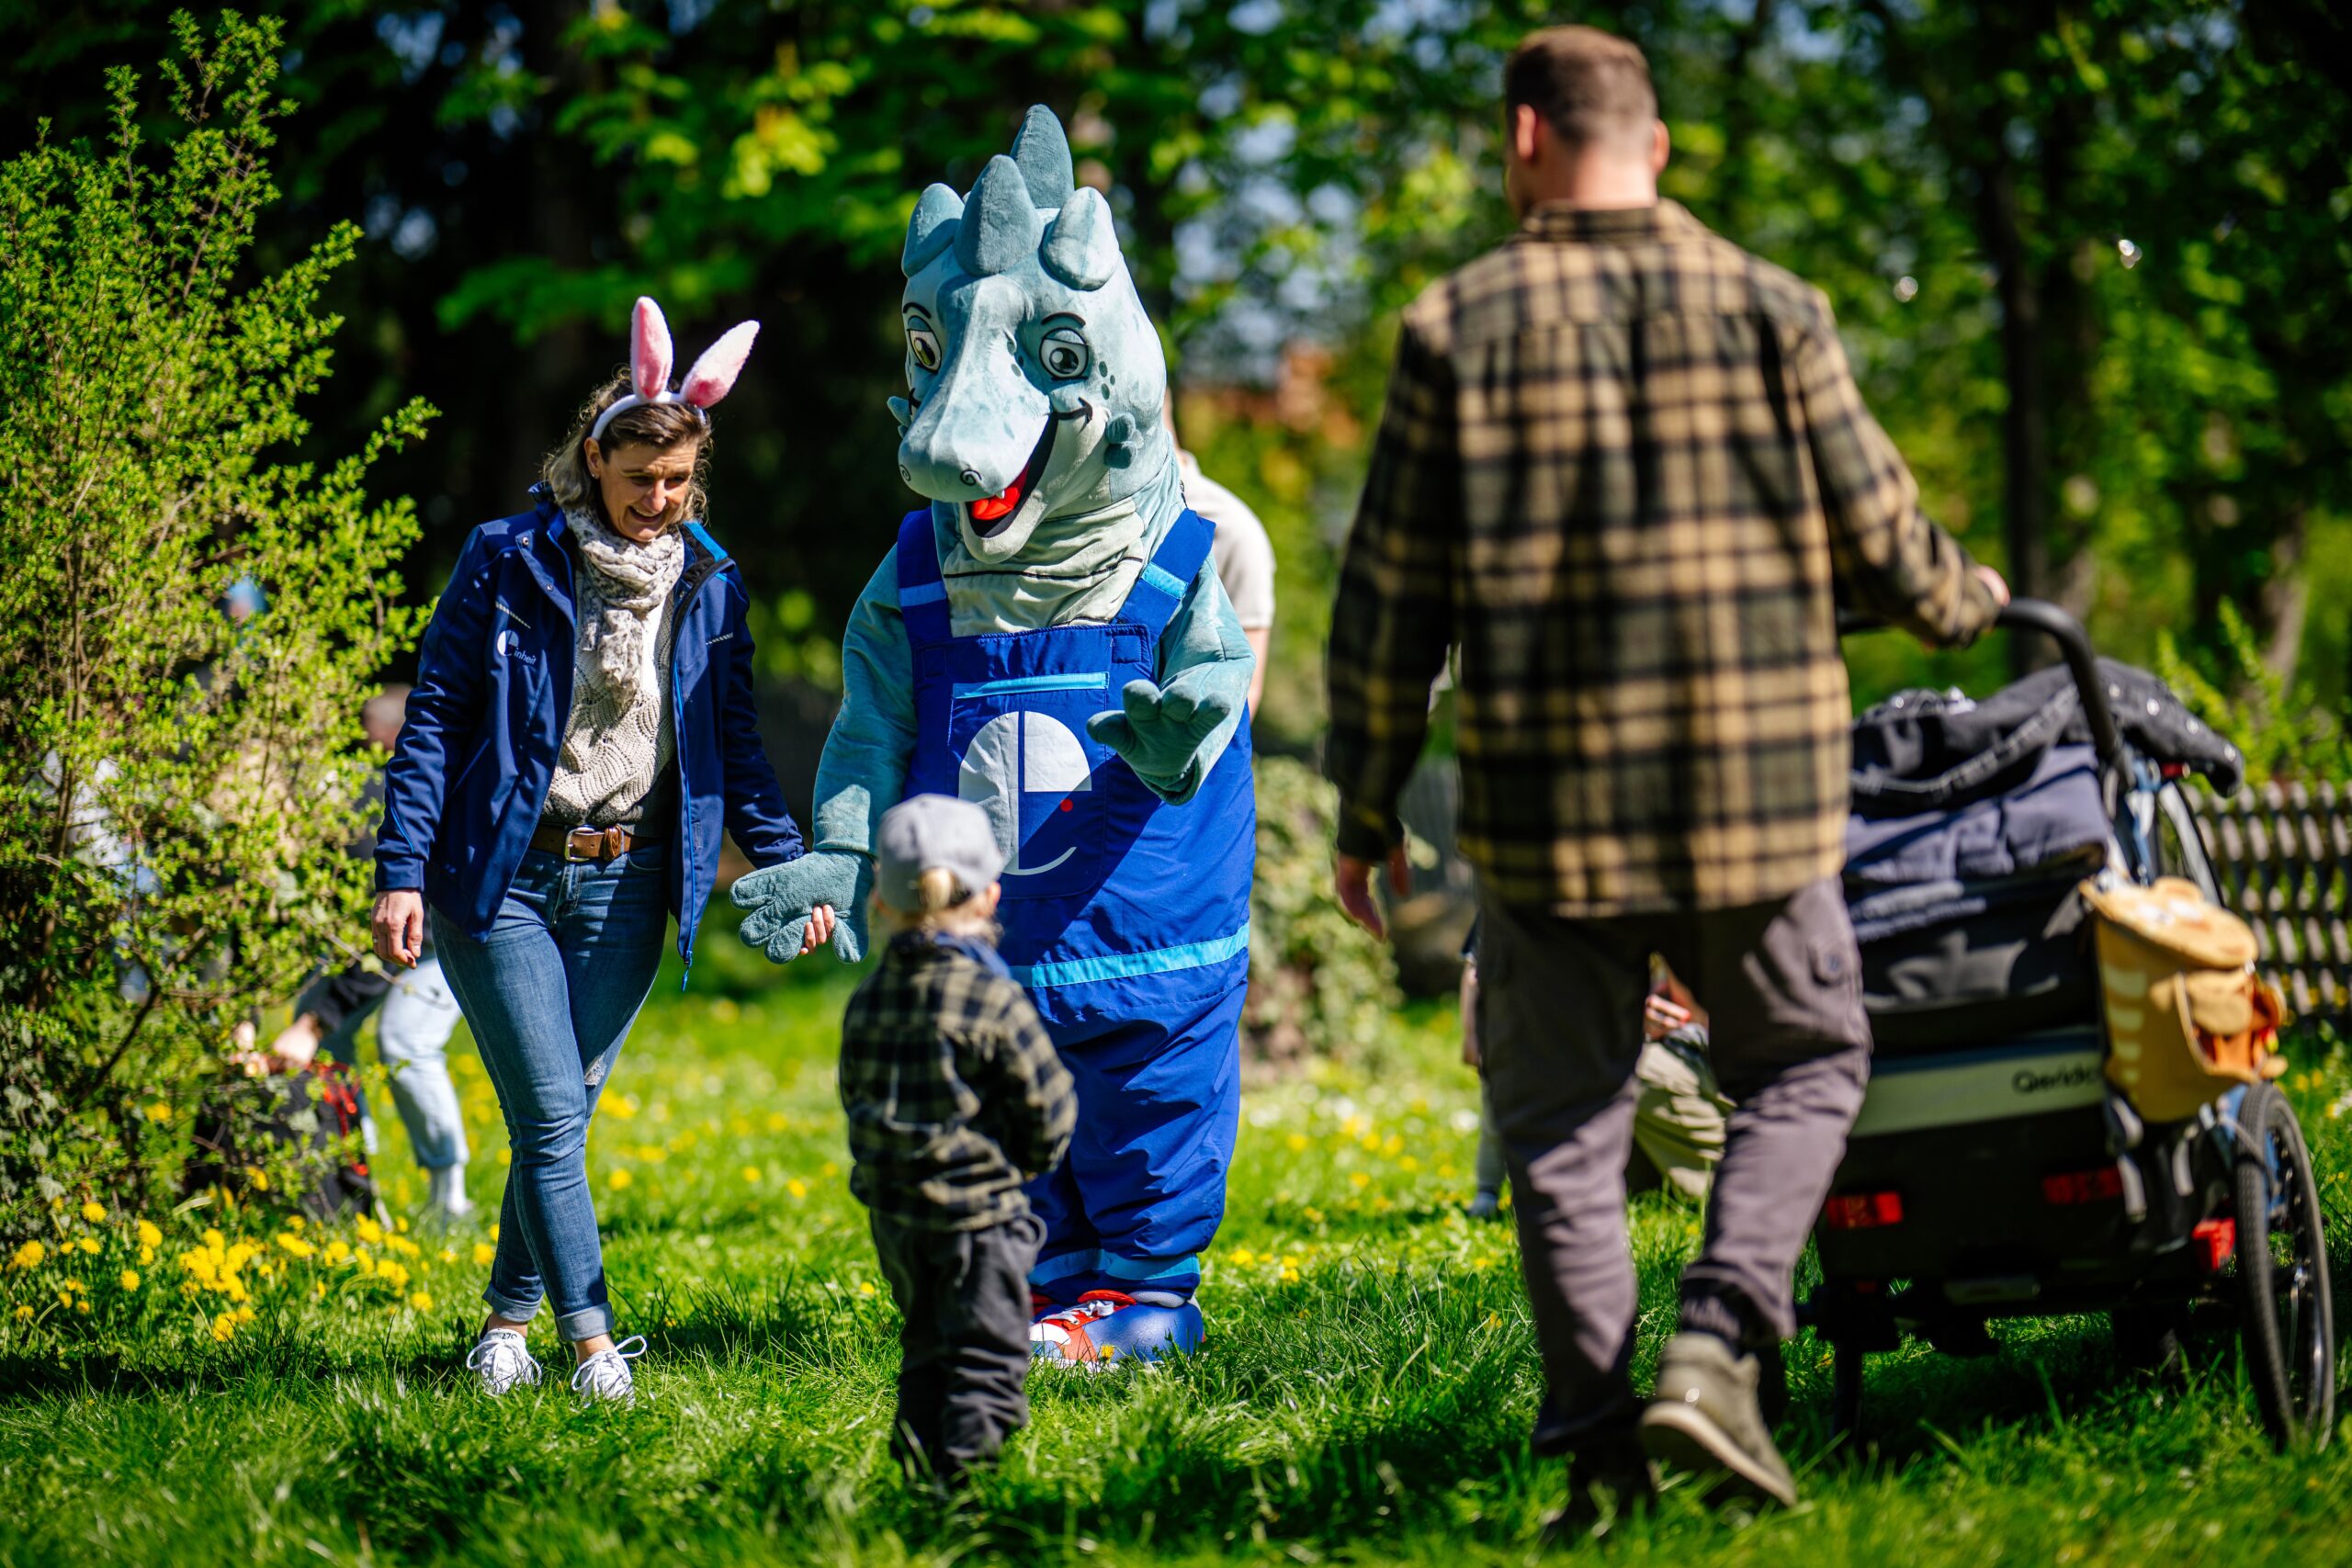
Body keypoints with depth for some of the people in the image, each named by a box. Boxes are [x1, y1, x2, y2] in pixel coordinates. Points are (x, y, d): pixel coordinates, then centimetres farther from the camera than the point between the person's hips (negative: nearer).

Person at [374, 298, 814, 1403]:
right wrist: (401, 872, -10)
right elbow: (433, 719, -4)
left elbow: (733, 743, 14)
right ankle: (591, 1341, -9)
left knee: (565, 1114, 8)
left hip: (626, 884, 3)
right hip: (500, 876, -3)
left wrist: (786, 863, 4)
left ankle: (508, 1320, 24)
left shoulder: (711, 585, 7)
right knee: (550, 1117, -10)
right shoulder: (507, 564, -4)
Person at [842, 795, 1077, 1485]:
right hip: (977, 1210, -6)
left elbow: (857, 1100, 11)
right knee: (987, 1352, 0)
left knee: (926, 1343, 20)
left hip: (893, 1214, 6)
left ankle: (922, 1445, 19)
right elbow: (1047, 1113, -11)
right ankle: (969, 1459, -9)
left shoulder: (867, 1001, 1)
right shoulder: (995, 1002, -16)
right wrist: (1027, 1159, 10)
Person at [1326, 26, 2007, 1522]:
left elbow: (1391, 596, 0)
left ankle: (1601, 1448, 7)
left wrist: (1367, 805, 10)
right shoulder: (1772, 313, 0)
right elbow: (1883, 544, 4)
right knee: (1806, 1063, 17)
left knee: (1562, 1119, 11)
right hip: (1756, 786, 0)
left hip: (1544, 799, 0)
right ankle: (1718, 1348, -2)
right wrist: (1971, 599, 27)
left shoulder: (1459, 328, -1)